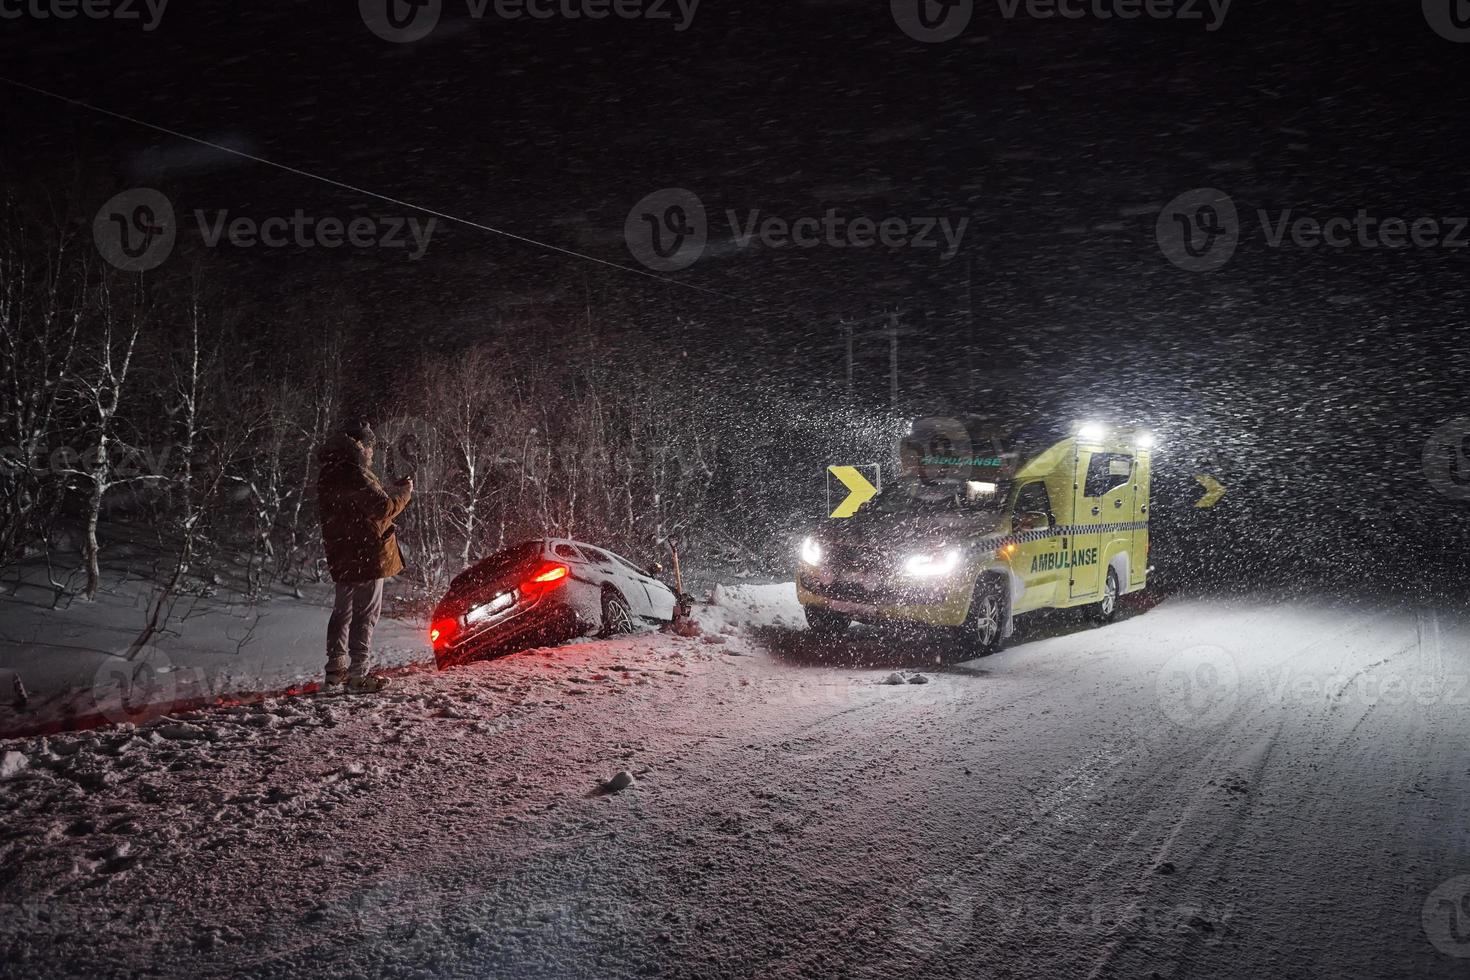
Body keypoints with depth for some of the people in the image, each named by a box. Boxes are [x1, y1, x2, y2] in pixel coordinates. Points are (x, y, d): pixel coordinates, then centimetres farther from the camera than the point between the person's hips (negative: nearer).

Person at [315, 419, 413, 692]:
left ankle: (336, 669, 23)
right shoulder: (354, 475, -19)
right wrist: (404, 491, -6)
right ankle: (358, 672, -2)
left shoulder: (330, 474, 13)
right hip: (366, 555, -10)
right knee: (365, 613, -3)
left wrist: (395, 491, 9)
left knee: (342, 612, 17)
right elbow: (383, 507, -22)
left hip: (342, 557, 10)